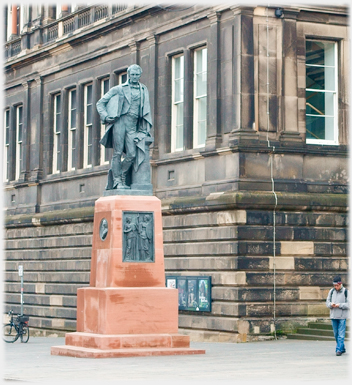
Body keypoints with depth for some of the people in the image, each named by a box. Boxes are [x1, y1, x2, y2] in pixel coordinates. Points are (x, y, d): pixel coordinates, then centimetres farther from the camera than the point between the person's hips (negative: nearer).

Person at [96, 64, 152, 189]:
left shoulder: (144, 90, 19)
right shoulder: (119, 89, 10)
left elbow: (146, 111, 23)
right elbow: (100, 103, 12)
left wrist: (144, 130, 13)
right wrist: (105, 116, -5)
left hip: (133, 125, 3)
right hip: (120, 121, -3)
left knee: (132, 154, -9)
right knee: (118, 152, -7)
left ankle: (122, 178, 8)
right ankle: (117, 181, -5)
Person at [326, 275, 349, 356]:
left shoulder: (345, 291, -5)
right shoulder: (331, 291, 7)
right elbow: (327, 302, 11)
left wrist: (340, 305, -19)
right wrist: (331, 304, -11)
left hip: (342, 316, -5)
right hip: (333, 316, 5)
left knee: (341, 334, -9)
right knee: (336, 334, 11)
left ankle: (339, 349, -8)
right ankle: (342, 348, 23)